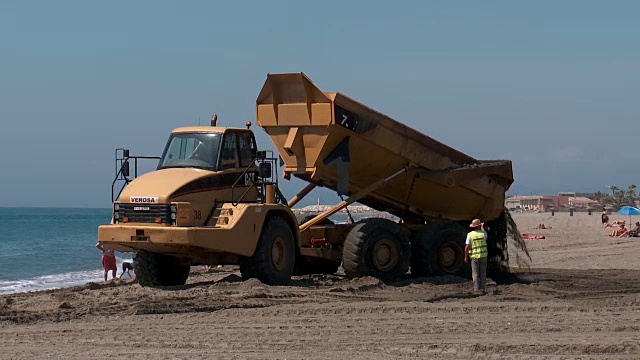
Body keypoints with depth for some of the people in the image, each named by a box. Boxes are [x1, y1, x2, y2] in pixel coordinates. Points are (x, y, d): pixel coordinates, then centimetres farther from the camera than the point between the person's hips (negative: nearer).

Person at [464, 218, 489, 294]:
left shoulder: (470, 234, -9)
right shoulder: (483, 233, -3)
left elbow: (467, 247, -12)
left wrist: (466, 257, -2)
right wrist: (482, 227, 36)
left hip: (474, 256, -1)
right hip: (483, 255, 1)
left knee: (475, 274, 4)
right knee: (483, 274, 8)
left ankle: (477, 290, 0)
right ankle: (482, 289, 7)